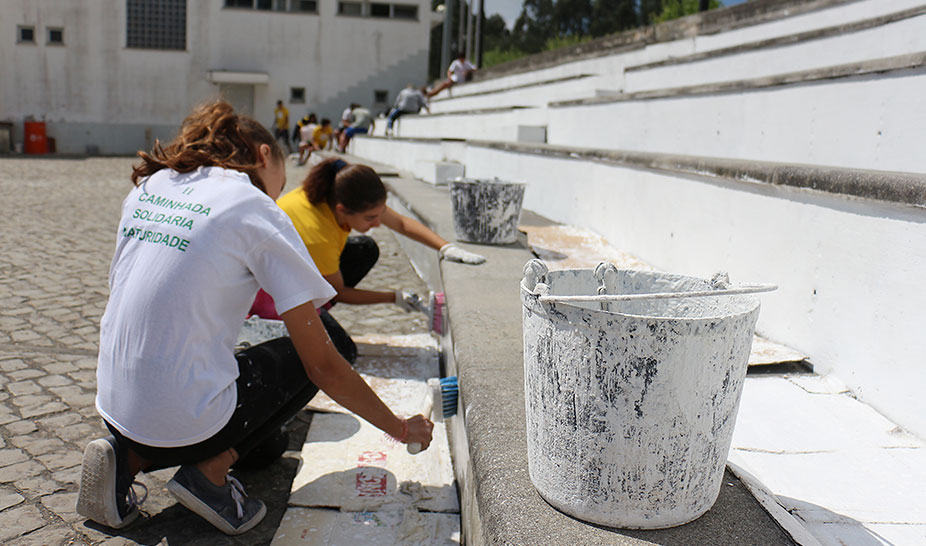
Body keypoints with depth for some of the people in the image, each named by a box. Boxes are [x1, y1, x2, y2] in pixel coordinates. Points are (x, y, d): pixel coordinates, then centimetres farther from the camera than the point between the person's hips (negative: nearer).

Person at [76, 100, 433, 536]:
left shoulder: (148, 186, 8)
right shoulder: (256, 211, -11)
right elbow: (323, 366, -11)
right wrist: (400, 428, 1)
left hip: (114, 408, 7)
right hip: (185, 421, -7)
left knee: (265, 443, 29)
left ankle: (128, 459, 8)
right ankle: (209, 473, 0)